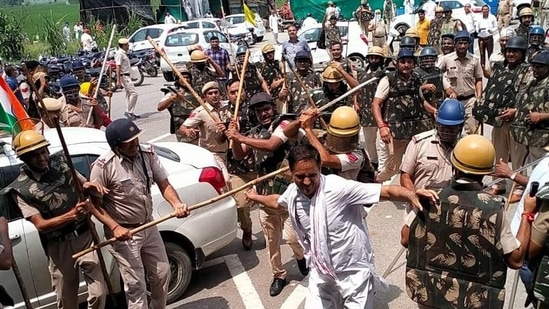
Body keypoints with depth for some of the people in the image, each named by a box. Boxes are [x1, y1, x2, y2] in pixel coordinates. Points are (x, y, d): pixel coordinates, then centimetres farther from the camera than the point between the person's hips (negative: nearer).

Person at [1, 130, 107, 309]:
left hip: (85, 236, 2)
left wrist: (89, 185, -13)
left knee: (99, 293, 0)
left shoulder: (61, 162, 1)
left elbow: (83, 184, 12)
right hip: (59, 247, -2)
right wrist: (73, 214, -27)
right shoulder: (21, 189, -8)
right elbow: (40, 225, -12)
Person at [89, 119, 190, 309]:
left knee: (162, 274, 18)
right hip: (123, 233, -5)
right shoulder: (103, 166, -20)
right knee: (136, 284, 1)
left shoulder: (148, 154, -6)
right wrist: (114, 227, -25)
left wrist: (176, 204, -25)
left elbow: (164, 185, -6)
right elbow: (94, 204, -13)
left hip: (149, 227, 6)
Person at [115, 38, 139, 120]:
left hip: (127, 76, 10)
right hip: (124, 76, -10)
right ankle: (128, 111, -11)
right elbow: (118, 67, -18)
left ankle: (131, 113, 17)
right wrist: (118, 80, -22)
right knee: (134, 93, -15)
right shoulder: (119, 54, -13)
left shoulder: (124, 53, 16)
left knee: (129, 94, 12)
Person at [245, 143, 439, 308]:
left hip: (354, 271, -5)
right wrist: (255, 197, 32)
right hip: (321, 272, 5)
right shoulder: (292, 193, -7)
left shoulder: (338, 187, -27)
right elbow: (277, 202, 18)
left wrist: (411, 195, -47)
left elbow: (386, 191, -29)